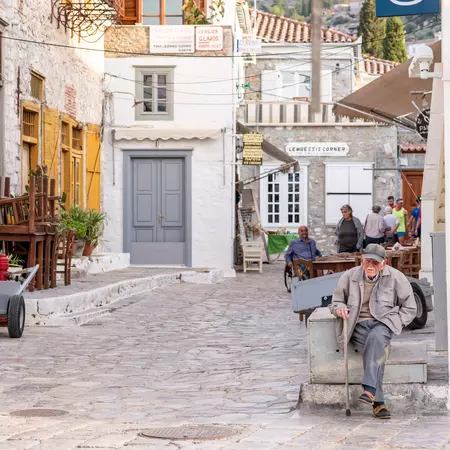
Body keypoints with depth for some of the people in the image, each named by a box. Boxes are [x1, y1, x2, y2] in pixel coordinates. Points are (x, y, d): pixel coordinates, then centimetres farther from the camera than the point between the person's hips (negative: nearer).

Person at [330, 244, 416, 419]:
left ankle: (369, 389, -50)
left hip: (383, 322, -1)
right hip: (359, 325, 1)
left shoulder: (395, 277, 3)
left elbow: (410, 308, 11)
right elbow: (336, 301, 21)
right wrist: (339, 308, -4)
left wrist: (394, 324, -4)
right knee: (375, 352, -32)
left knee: (376, 337, -39)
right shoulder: (349, 276, 7)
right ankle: (378, 402, -39)